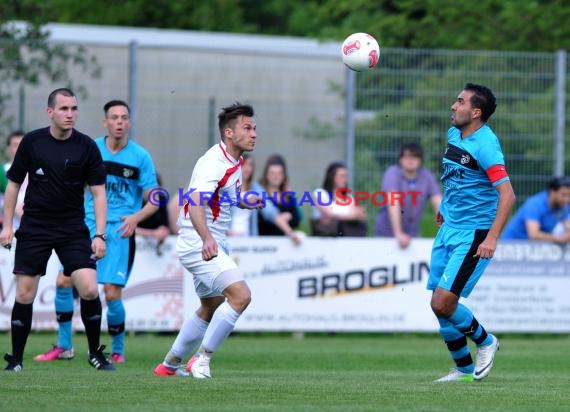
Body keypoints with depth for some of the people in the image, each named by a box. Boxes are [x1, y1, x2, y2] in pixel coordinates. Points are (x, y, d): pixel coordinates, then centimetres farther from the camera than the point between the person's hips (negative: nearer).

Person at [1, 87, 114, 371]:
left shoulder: (87, 147, -4)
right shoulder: (31, 142, -2)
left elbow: (98, 193, -1)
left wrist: (99, 234, -9)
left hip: (73, 230, 0)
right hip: (33, 228, 0)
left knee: (89, 289, -13)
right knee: (24, 295, -3)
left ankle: (95, 353, 6)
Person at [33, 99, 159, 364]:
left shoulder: (140, 157, -4)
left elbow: (153, 201, -2)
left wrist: (136, 217, -21)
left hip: (120, 231, -3)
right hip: (88, 225, 3)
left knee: (112, 293, -10)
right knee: (63, 282, -6)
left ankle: (117, 350, 11)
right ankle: (64, 347, 9)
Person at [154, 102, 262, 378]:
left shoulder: (235, 163, 10)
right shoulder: (215, 163, -21)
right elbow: (195, 202, -35)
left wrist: (246, 201, 7)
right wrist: (206, 239, -51)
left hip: (213, 244, 11)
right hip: (199, 243, -11)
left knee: (212, 307, 21)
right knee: (240, 295, -22)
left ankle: (170, 364, 31)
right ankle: (202, 359, -13)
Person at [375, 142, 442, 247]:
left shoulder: (427, 177, -5)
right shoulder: (392, 174, -16)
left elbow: (438, 203, -11)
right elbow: (393, 203, -28)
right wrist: (398, 234, -39)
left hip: (412, 234, 3)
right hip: (387, 233, -3)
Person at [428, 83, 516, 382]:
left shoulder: (485, 145, -19)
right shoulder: (453, 135, 7)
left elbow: (507, 194, -25)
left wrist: (492, 237, -31)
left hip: (473, 235, -8)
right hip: (449, 228, 8)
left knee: (443, 303, -15)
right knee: (438, 305, 6)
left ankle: (485, 341, 12)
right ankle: (464, 369, 20)